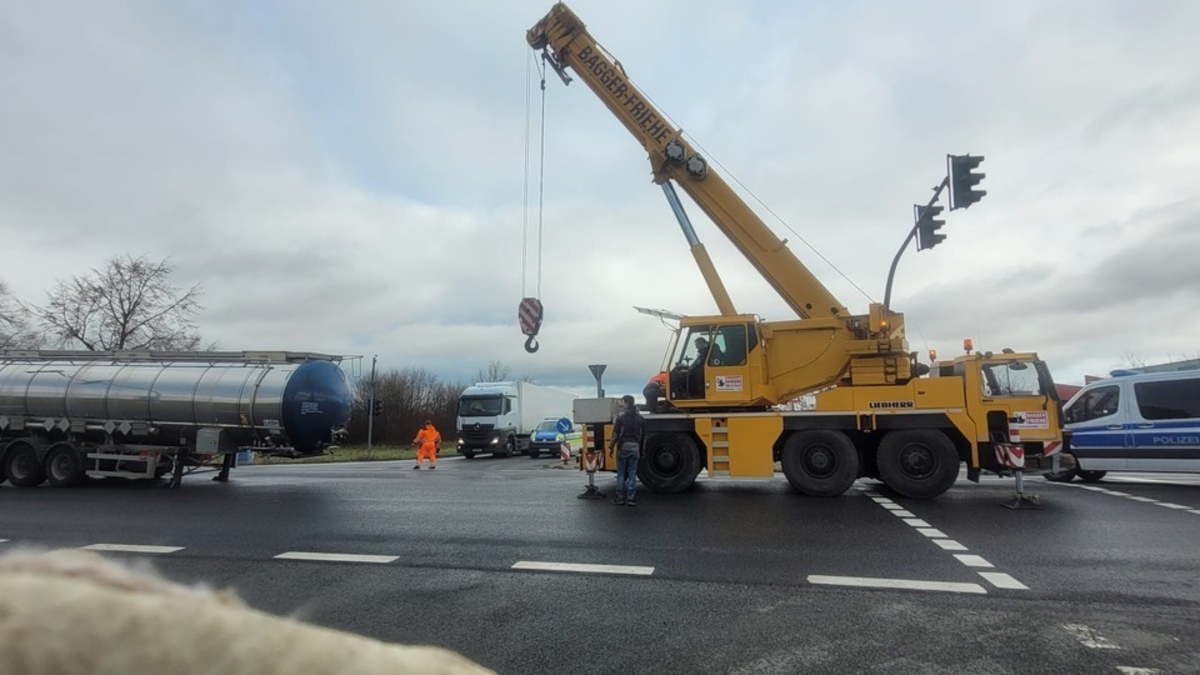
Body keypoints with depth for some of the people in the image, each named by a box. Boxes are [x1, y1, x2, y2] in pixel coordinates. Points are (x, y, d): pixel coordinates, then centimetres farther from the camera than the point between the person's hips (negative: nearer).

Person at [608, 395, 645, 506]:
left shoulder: (621, 416, -8)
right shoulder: (640, 417, 6)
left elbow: (616, 433, -10)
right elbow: (643, 435, 8)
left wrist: (611, 446, -1)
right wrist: (642, 451, 14)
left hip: (623, 447, -3)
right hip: (635, 447, 3)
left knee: (621, 473, 6)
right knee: (632, 473, 7)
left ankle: (620, 497, 9)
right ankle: (631, 498, 5)